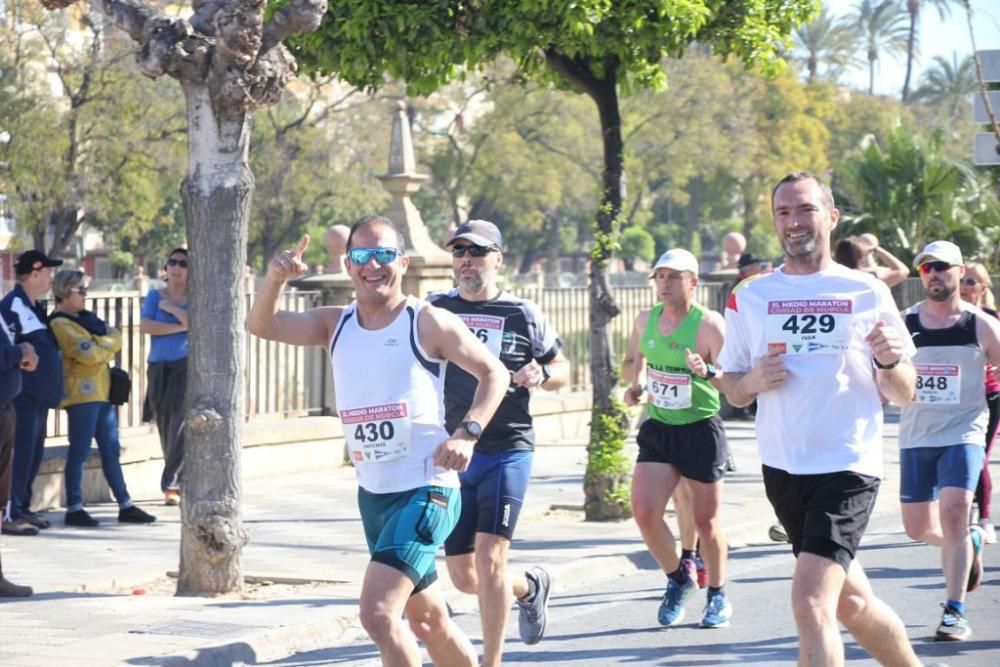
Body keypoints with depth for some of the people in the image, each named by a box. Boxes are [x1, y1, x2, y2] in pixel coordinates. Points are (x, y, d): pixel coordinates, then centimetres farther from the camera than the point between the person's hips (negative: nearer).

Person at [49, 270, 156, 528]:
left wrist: (100, 345, -9)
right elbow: (89, 354, -17)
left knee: (111, 450, 9)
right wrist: (107, 345, 2)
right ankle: (74, 509, -1)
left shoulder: (83, 318, 19)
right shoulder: (60, 324, -9)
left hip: (101, 391, 9)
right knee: (79, 451, -6)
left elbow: (115, 338, 10)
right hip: (82, 392, -9)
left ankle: (125, 506, 12)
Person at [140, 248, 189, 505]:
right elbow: (145, 326, -5)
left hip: (186, 366, -3)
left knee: (180, 427, -12)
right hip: (159, 368, 3)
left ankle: (171, 485, -11)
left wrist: (172, 308, -8)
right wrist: (180, 327, -10)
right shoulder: (155, 296, 11)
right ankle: (181, 483, 12)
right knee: (164, 427, 2)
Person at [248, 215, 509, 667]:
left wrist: (468, 433, -14)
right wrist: (275, 280, -17)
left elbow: (494, 373, -1)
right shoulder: (335, 325, 8)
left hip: (426, 490, -7)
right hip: (372, 494, 7)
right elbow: (263, 326, 1)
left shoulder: (428, 323, -7)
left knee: (378, 613, -20)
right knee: (427, 620, 19)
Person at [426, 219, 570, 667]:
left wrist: (541, 374, -11)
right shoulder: (435, 310, 5)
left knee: (489, 560, -16)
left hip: (507, 451, -3)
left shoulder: (522, 315, 1)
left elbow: (562, 370, 11)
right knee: (463, 576, 8)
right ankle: (530, 587, 39)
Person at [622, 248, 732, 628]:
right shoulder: (645, 320, 2)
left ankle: (718, 595, 27)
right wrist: (635, 385, 4)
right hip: (657, 428, 4)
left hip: (701, 430, -4)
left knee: (705, 522, 5)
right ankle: (678, 578, 15)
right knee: (644, 512, -10)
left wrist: (707, 373, -37)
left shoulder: (709, 326, -15)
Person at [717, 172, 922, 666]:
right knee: (851, 603, 16)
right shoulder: (749, 298, 6)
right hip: (782, 468, 4)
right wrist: (752, 381, -10)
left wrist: (891, 362, -18)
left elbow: (903, 394, 3)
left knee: (811, 604, -19)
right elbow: (731, 388, 12)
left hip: (849, 466, -4)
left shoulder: (868, 294, 0)